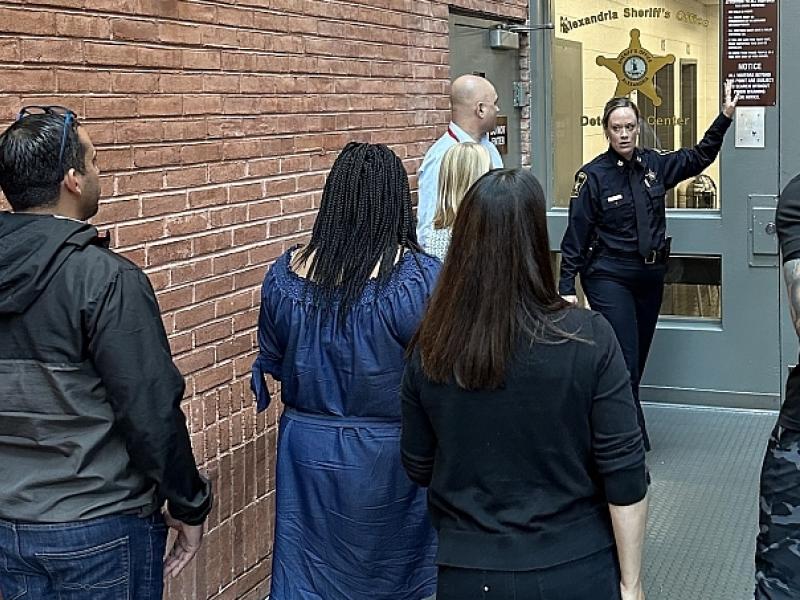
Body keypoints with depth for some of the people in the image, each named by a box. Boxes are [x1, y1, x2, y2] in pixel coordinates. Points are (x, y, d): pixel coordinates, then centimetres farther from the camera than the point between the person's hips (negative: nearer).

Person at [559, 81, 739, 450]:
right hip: (609, 278, -6)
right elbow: (575, 236, -8)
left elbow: (699, 157, 20)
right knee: (624, 363, -12)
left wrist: (725, 116, 12)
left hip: (650, 277, 6)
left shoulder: (653, 164, 6)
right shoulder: (593, 176, -9)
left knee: (636, 362, 12)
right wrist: (566, 287, -11)